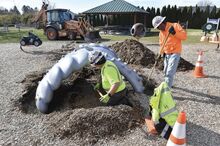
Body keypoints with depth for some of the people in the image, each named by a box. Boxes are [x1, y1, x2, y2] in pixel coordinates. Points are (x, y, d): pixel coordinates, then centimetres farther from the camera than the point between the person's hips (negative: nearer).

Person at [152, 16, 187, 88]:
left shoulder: (175, 26, -10)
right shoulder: (161, 32, 9)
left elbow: (184, 36, -16)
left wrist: (175, 33, -29)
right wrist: (162, 52, 4)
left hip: (175, 53, -7)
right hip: (166, 54, 8)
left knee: (170, 72, -12)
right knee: (166, 72, 18)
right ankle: (169, 84, 38)